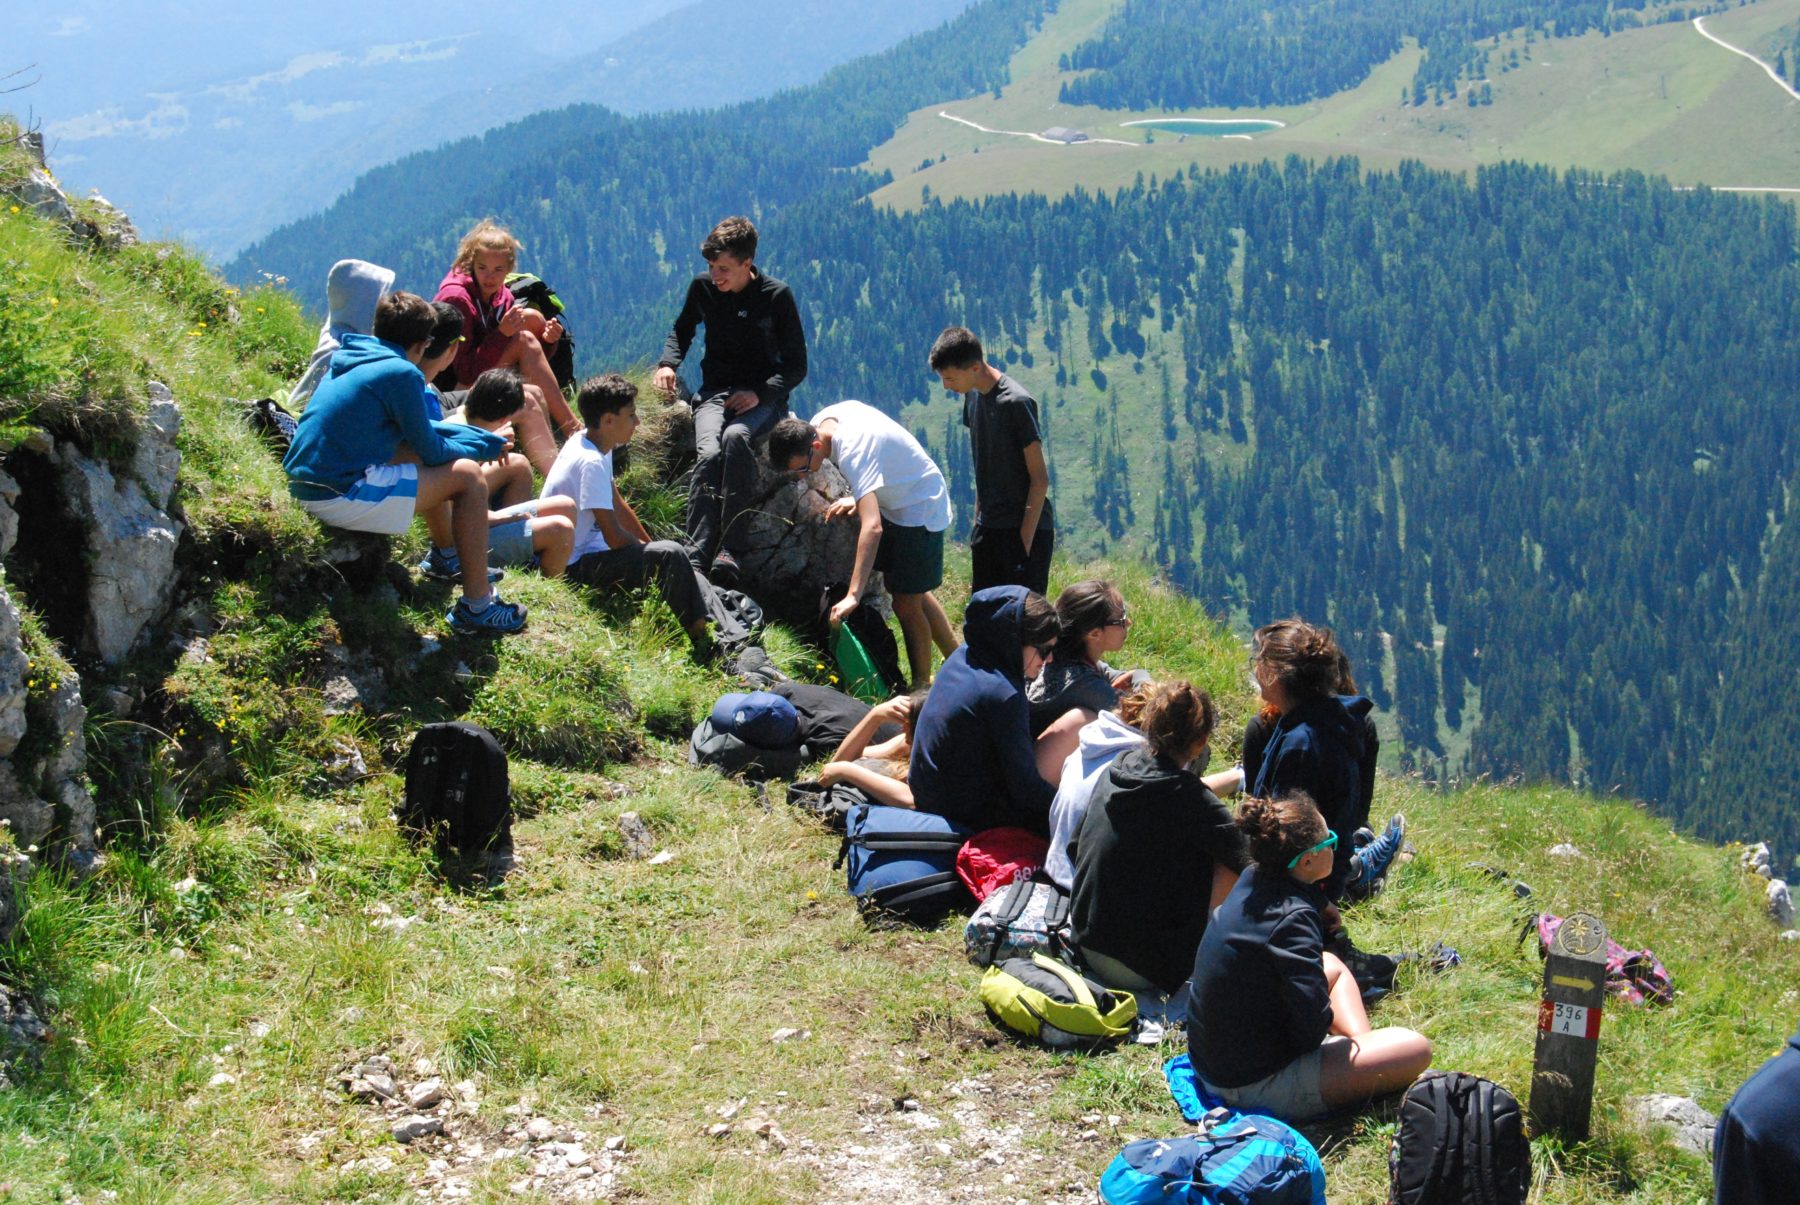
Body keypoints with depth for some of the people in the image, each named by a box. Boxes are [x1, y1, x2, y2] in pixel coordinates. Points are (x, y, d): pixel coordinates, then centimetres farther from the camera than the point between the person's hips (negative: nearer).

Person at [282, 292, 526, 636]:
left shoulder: (348, 359, 16)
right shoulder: (401, 373, -11)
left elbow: (416, 432, 25)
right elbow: (433, 451, -4)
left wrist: (484, 438, 24)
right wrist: (485, 445, 15)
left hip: (304, 483, 9)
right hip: (339, 497, -9)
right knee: (467, 476, 0)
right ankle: (477, 607, 1)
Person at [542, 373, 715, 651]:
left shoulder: (590, 445, 5)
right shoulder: (591, 462, -24)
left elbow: (617, 504, 16)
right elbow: (614, 537, -24)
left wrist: (649, 545, 15)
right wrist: (649, 549, -7)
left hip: (587, 548, 11)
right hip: (574, 566, -11)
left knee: (670, 552, 11)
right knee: (670, 555, -21)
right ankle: (699, 636, -8)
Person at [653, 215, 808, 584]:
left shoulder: (776, 296, -6)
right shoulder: (702, 287, 3)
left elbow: (796, 365, -2)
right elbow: (682, 330, 24)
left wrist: (760, 394, -19)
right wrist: (667, 363, 3)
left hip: (763, 398, -2)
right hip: (716, 391, 2)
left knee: (736, 437, -37)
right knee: (709, 453, -31)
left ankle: (729, 552, -39)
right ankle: (696, 556, -41)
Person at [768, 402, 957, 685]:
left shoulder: (852, 452, -38)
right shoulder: (821, 421, -11)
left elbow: (872, 527, -47)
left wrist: (853, 596, -52)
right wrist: (858, 499, -4)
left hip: (921, 510, -10)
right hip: (892, 501, 10)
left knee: (906, 602, -6)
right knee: (915, 594, 19)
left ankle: (922, 687, 8)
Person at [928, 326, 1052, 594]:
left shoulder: (1016, 403, -17)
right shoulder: (973, 397, 8)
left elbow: (1040, 478, -16)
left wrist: (1025, 539, -17)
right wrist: (978, 524, 15)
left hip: (1025, 529, -8)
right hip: (989, 529, 8)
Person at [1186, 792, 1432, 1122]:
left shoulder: (1250, 882, -1)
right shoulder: (1293, 918, -26)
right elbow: (1311, 1023, -30)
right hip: (1258, 1086, -10)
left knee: (1332, 966, 28)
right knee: (1416, 1049, -10)